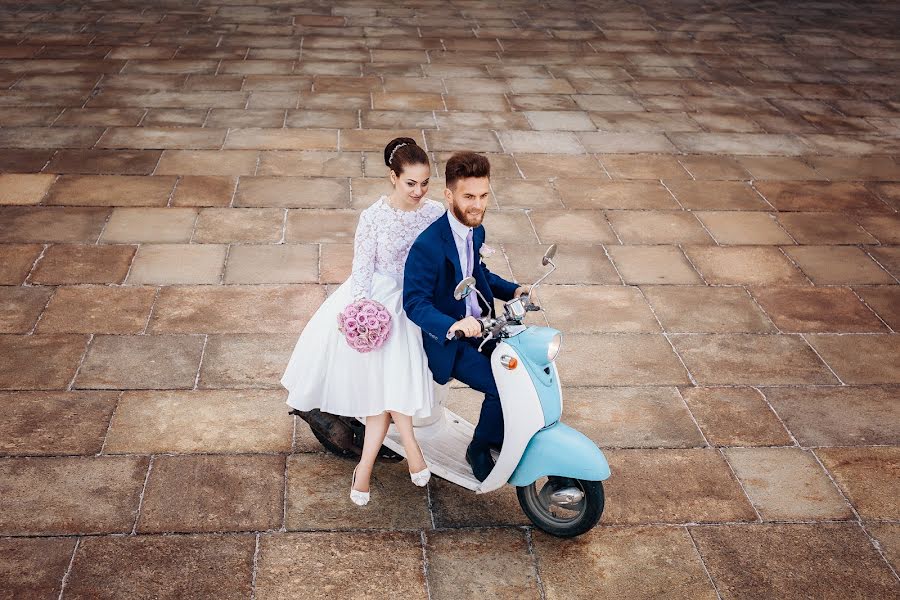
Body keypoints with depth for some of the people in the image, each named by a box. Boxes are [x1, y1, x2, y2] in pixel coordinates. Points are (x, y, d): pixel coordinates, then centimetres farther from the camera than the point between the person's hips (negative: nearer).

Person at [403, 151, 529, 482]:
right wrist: (452, 327, -42)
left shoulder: (476, 231, 1)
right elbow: (414, 303, -26)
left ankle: (503, 433, 19)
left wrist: (512, 290, 3)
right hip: (448, 340, -8)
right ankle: (479, 450, 7)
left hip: (480, 326, 8)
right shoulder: (428, 246, -25)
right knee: (502, 388, -19)